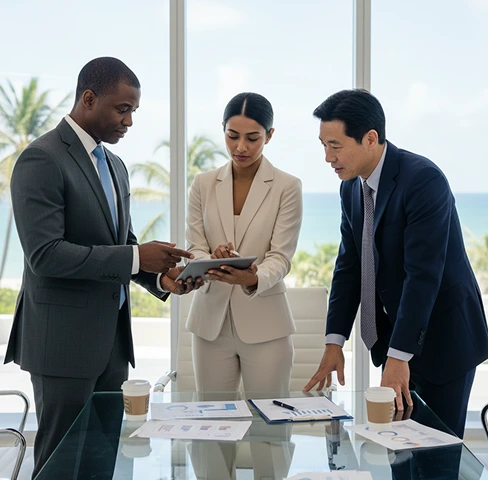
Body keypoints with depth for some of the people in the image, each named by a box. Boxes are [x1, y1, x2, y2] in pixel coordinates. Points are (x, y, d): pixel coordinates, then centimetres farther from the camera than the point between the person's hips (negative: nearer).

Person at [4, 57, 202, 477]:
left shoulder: (115, 165, 14)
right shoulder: (42, 159, -13)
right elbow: (44, 254, -22)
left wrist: (161, 276, -1)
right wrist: (136, 257, -23)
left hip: (112, 337, 8)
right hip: (63, 340, -8)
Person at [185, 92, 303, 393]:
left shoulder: (287, 187, -3)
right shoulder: (204, 184, 6)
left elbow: (280, 256, -9)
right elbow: (194, 248, 1)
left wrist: (253, 278, -30)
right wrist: (211, 263, -22)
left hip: (265, 323, -2)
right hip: (211, 321, 3)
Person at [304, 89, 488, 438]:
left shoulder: (423, 179, -22)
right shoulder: (352, 187, 3)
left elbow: (423, 273, -26)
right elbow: (349, 265, 5)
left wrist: (399, 356, -27)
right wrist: (334, 343, -2)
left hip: (442, 335, -7)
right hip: (393, 332, 7)